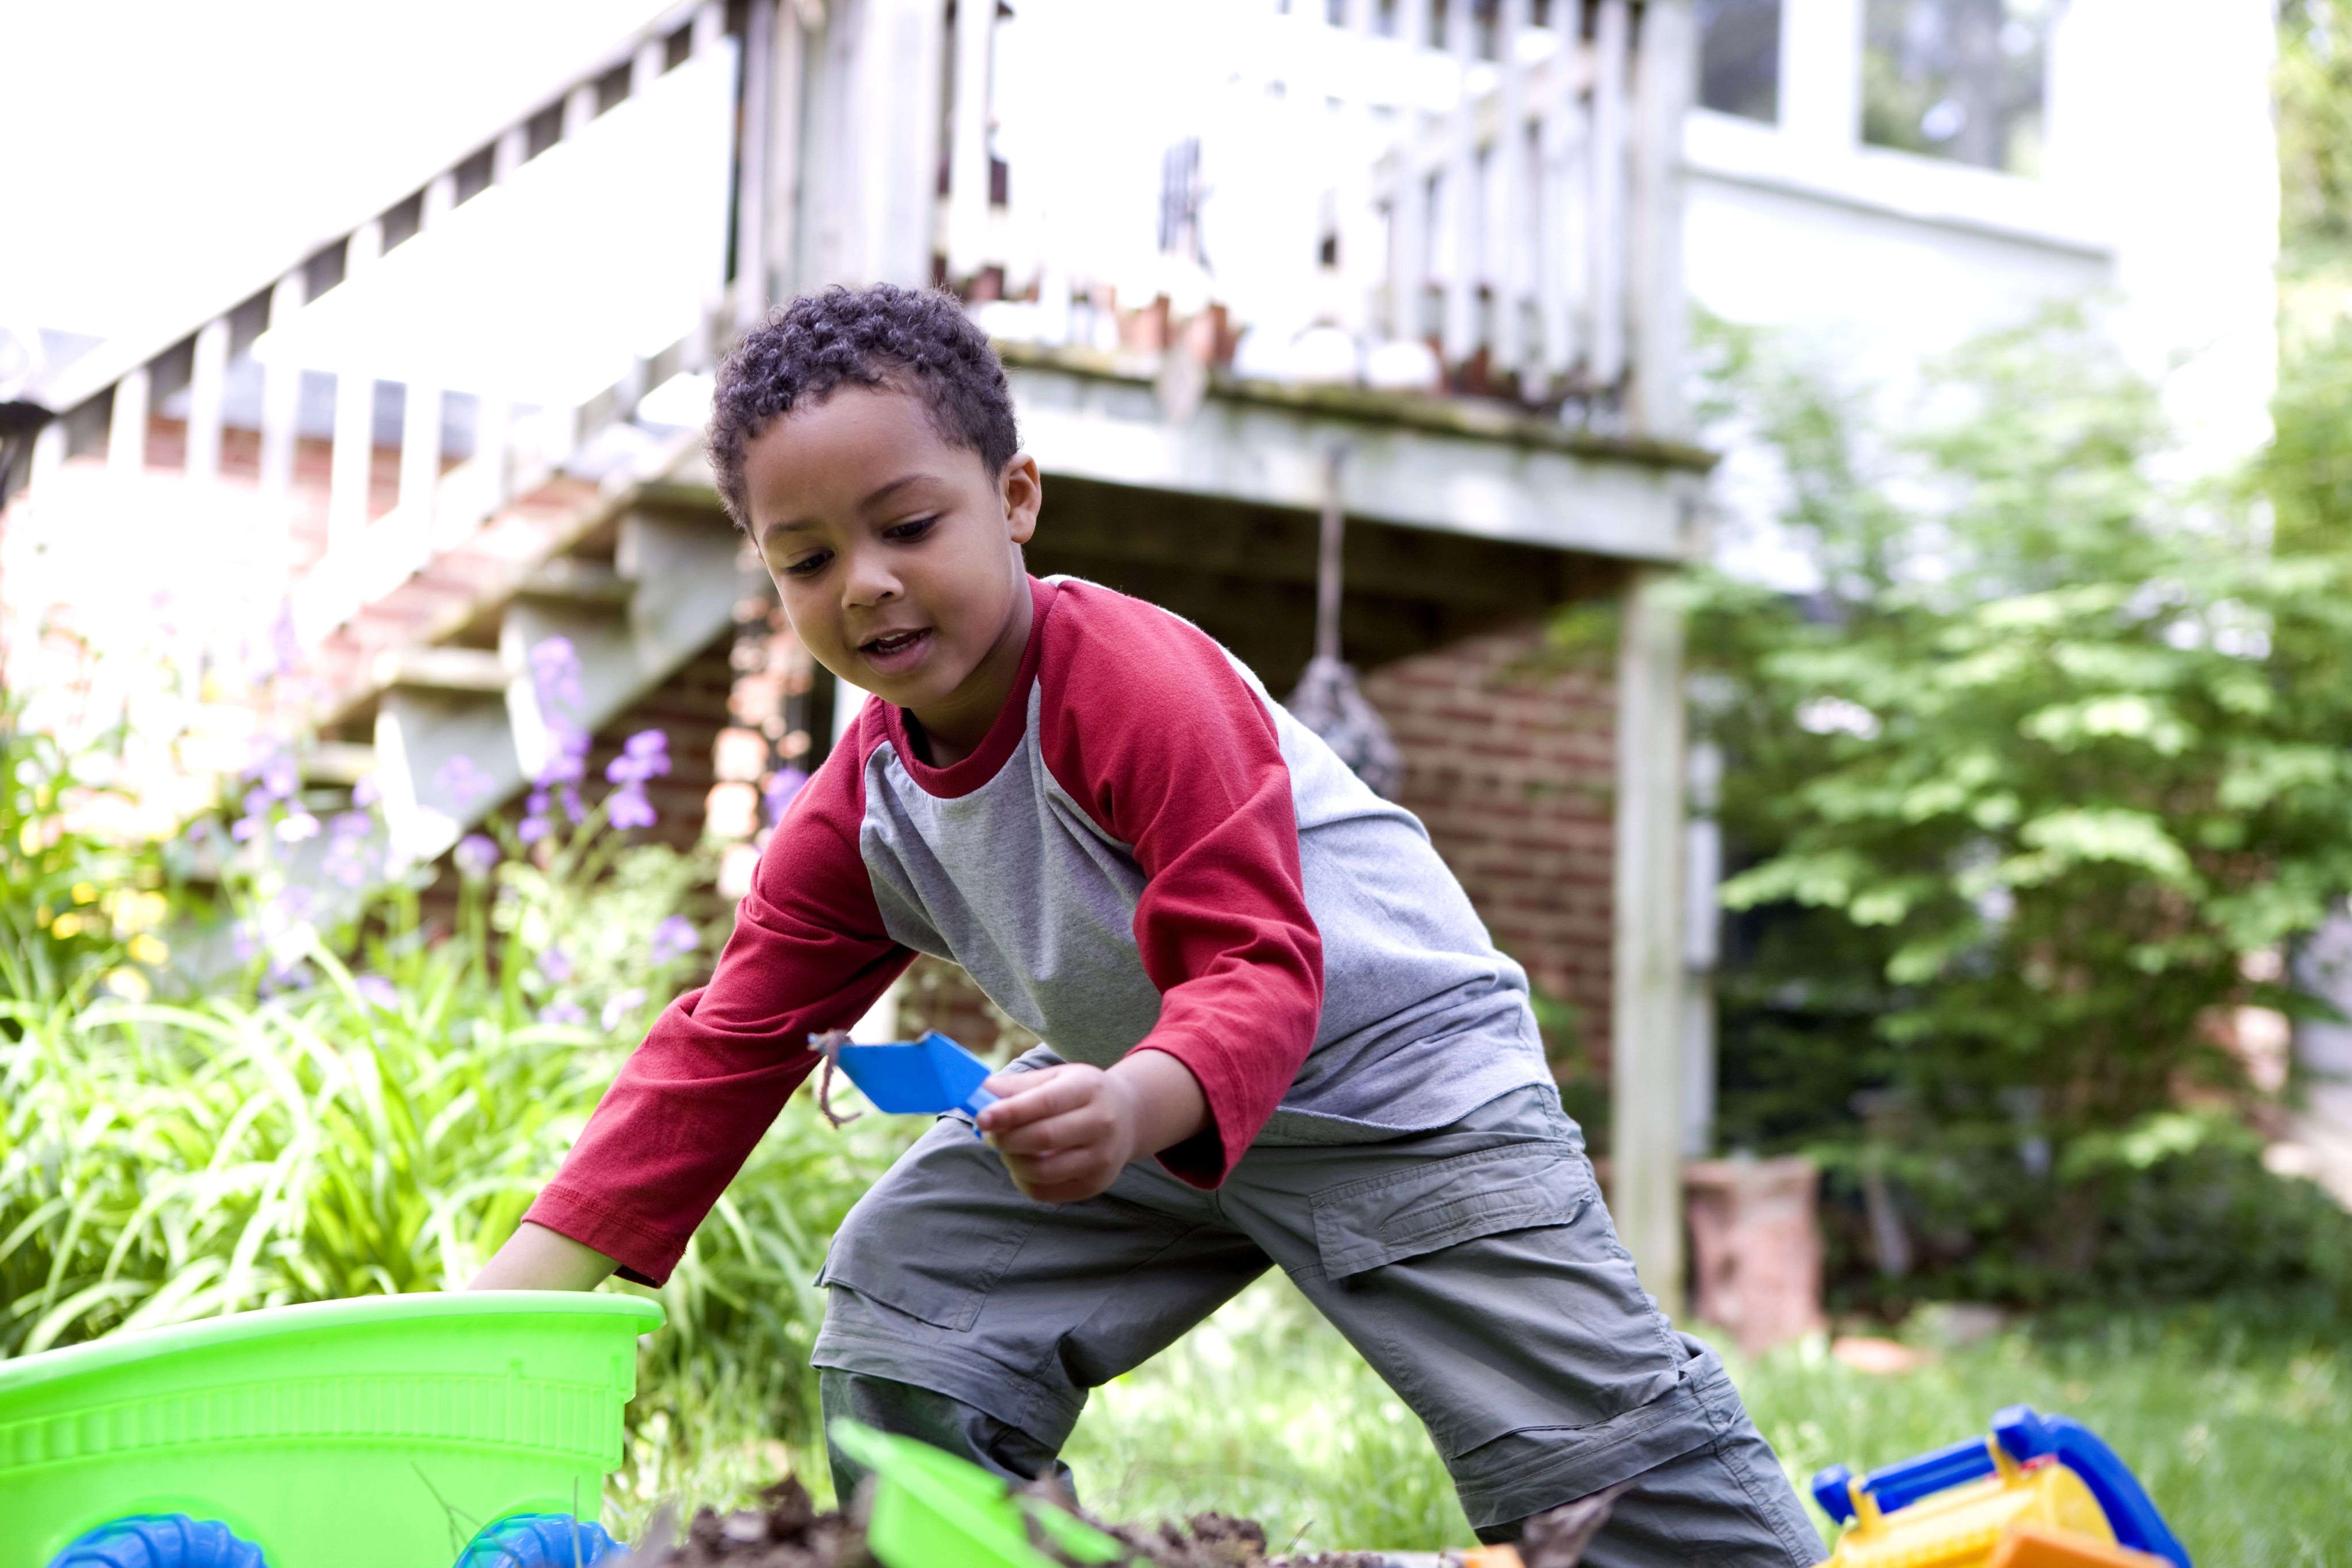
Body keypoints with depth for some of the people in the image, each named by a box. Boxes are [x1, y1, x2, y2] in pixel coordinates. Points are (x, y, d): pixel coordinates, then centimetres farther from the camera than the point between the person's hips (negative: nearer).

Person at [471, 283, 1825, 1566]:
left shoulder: (1140, 683, -29)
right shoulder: (860, 810, -7)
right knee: (901, 1281, -4)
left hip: (1392, 1067, -6)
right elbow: (729, 1045, -4)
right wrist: (528, 1283, -11)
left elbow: (1258, 972, -35)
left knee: (1600, 1427, -9)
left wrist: (1138, 1107, -58)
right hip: (1141, 1088, 7)